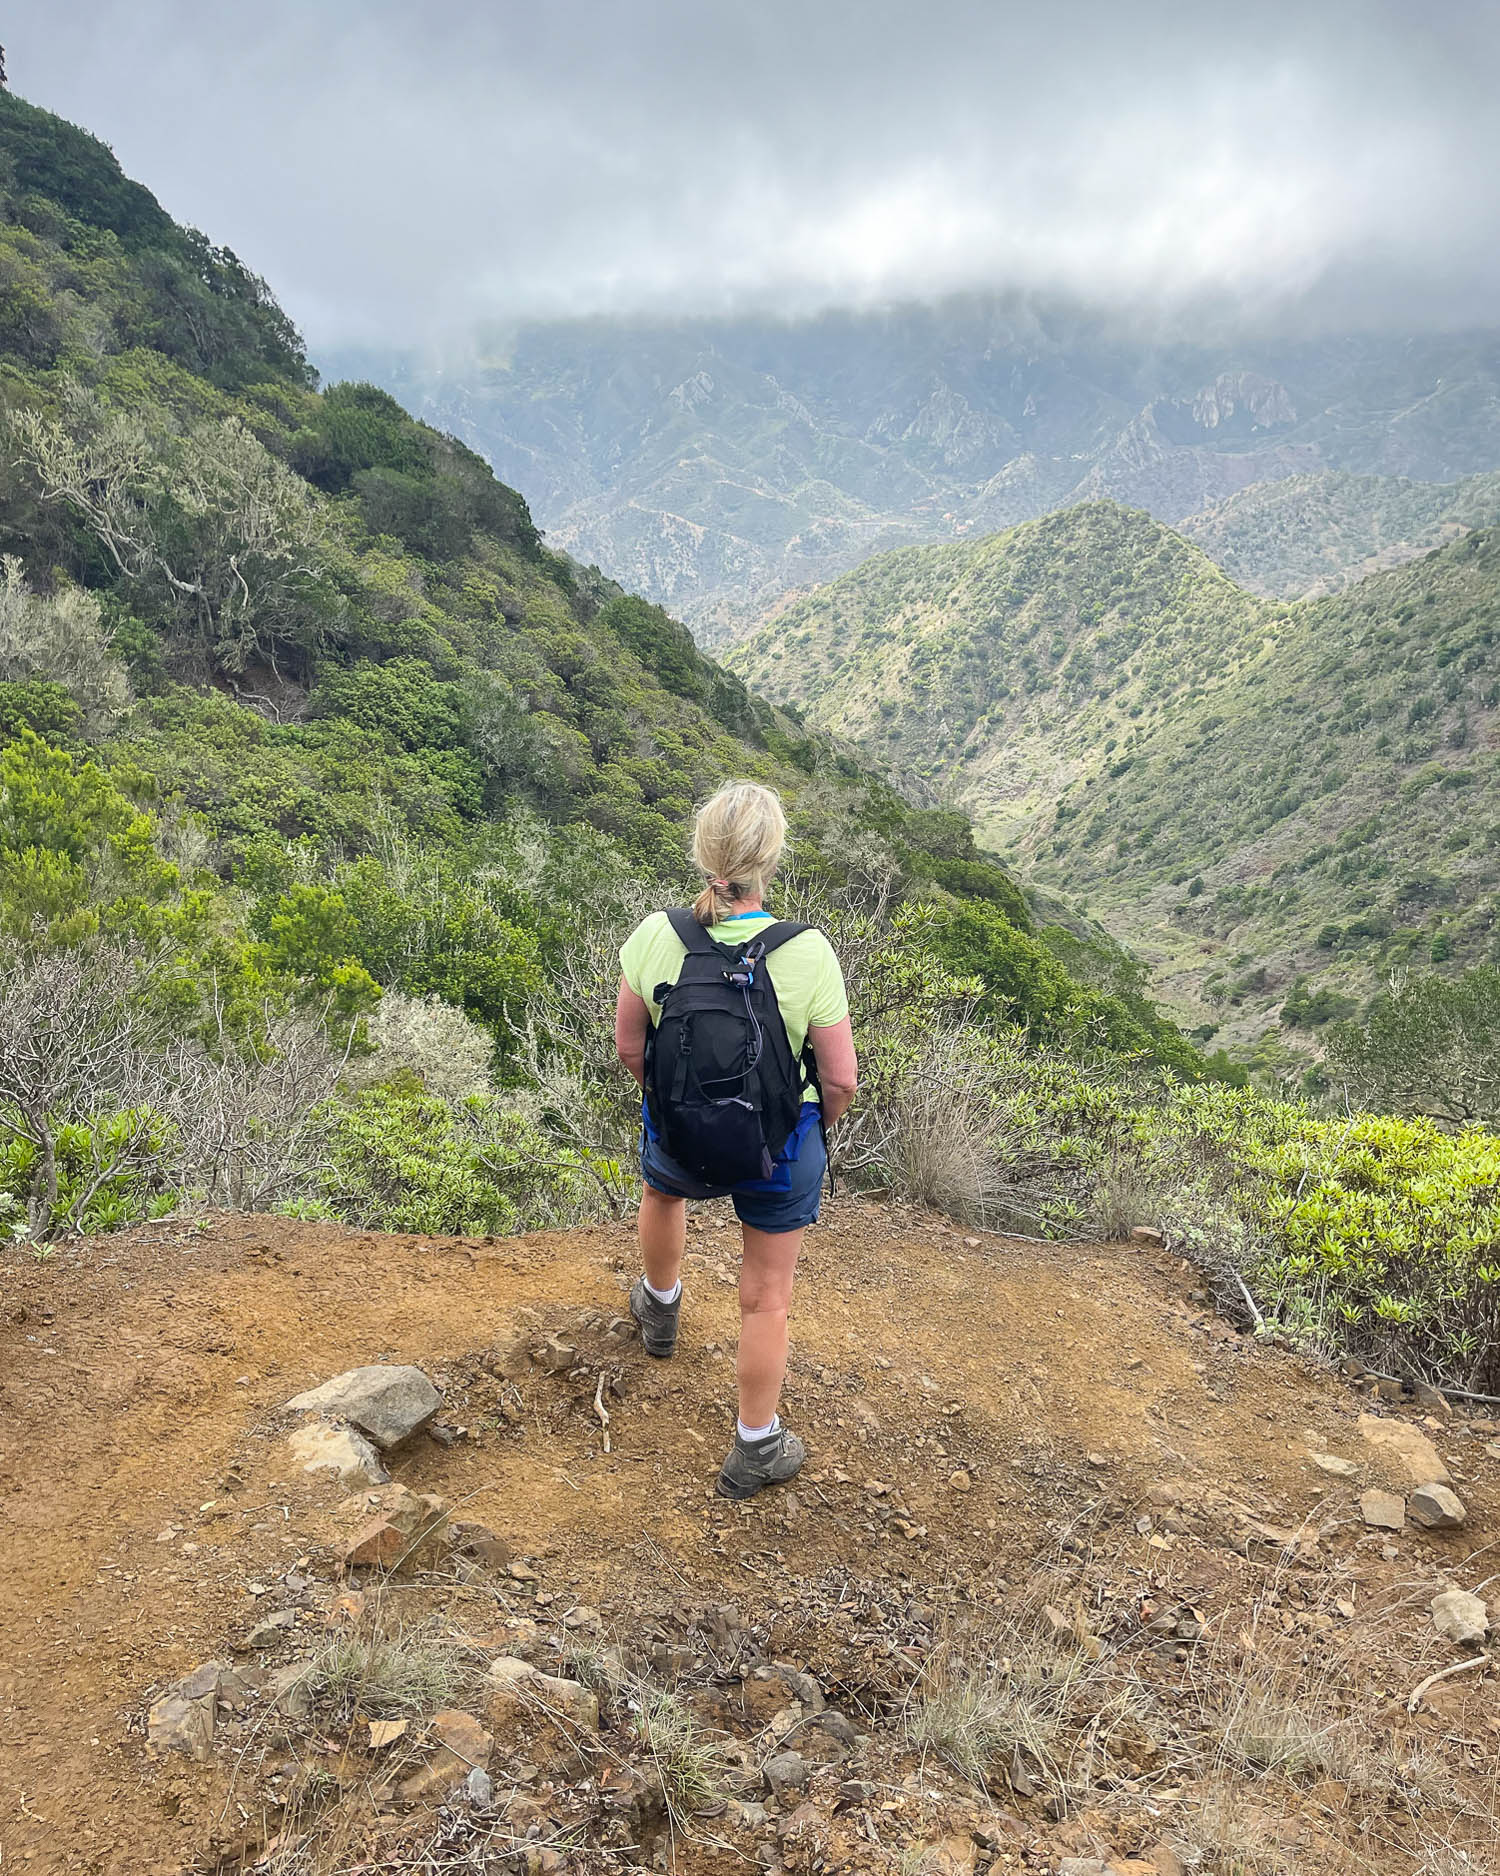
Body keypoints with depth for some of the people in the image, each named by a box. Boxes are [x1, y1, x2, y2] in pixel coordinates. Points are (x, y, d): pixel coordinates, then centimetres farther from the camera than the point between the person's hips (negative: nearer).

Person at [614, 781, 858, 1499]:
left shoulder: (654, 937, -19)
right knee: (766, 1298, 17)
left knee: (661, 1188, 38)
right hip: (780, 1152, -2)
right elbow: (841, 1078, -15)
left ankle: (659, 1309, 62)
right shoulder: (807, 953, -25)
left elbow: (629, 1048, -6)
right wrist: (818, 1126, 7)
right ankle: (755, 1451, 34)